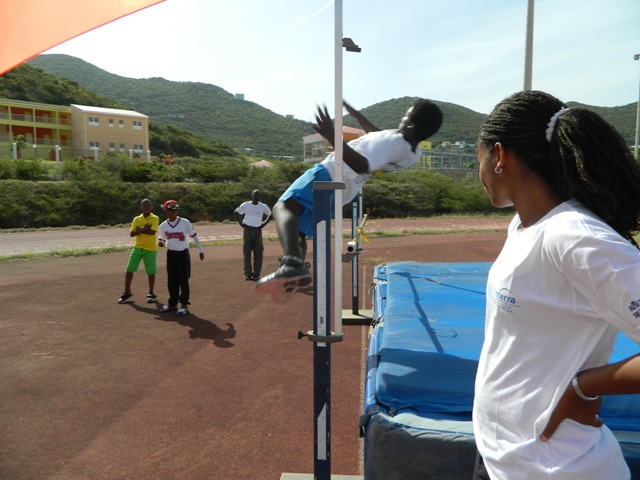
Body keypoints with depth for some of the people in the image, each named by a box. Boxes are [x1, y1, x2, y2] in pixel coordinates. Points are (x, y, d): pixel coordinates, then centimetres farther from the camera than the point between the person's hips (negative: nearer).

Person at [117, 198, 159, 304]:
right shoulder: (136, 219, 6)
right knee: (129, 269, 1)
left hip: (150, 249, -3)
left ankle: (151, 294, 17)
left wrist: (139, 230, -12)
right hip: (137, 248, 3)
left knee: (151, 272, 3)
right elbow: (132, 234, -4)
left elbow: (152, 232, -20)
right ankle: (127, 292, 15)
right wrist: (143, 229, -15)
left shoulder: (155, 218, -5)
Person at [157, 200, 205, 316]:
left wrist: (201, 250, 0)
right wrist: (160, 243, -15)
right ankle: (172, 303, 23)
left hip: (183, 253, -3)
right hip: (171, 254, 4)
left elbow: (194, 236, -1)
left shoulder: (185, 222, -9)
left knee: (183, 279, -2)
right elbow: (161, 240, 11)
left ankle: (184, 305, 6)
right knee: (171, 280, 9)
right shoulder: (163, 226, 0)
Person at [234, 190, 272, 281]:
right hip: (247, 230, 0)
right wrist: (241, 223, 3)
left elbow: (270, 215, 14)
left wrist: (263, 224, 2)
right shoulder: (245, 205, 2)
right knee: (247, 252, 0)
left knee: (258, 252, -2)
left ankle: (256, 273, 5)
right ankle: (247, 273, 6)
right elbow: (236, 212, 14)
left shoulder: (263, 206, 1)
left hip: (257, 230, 0)